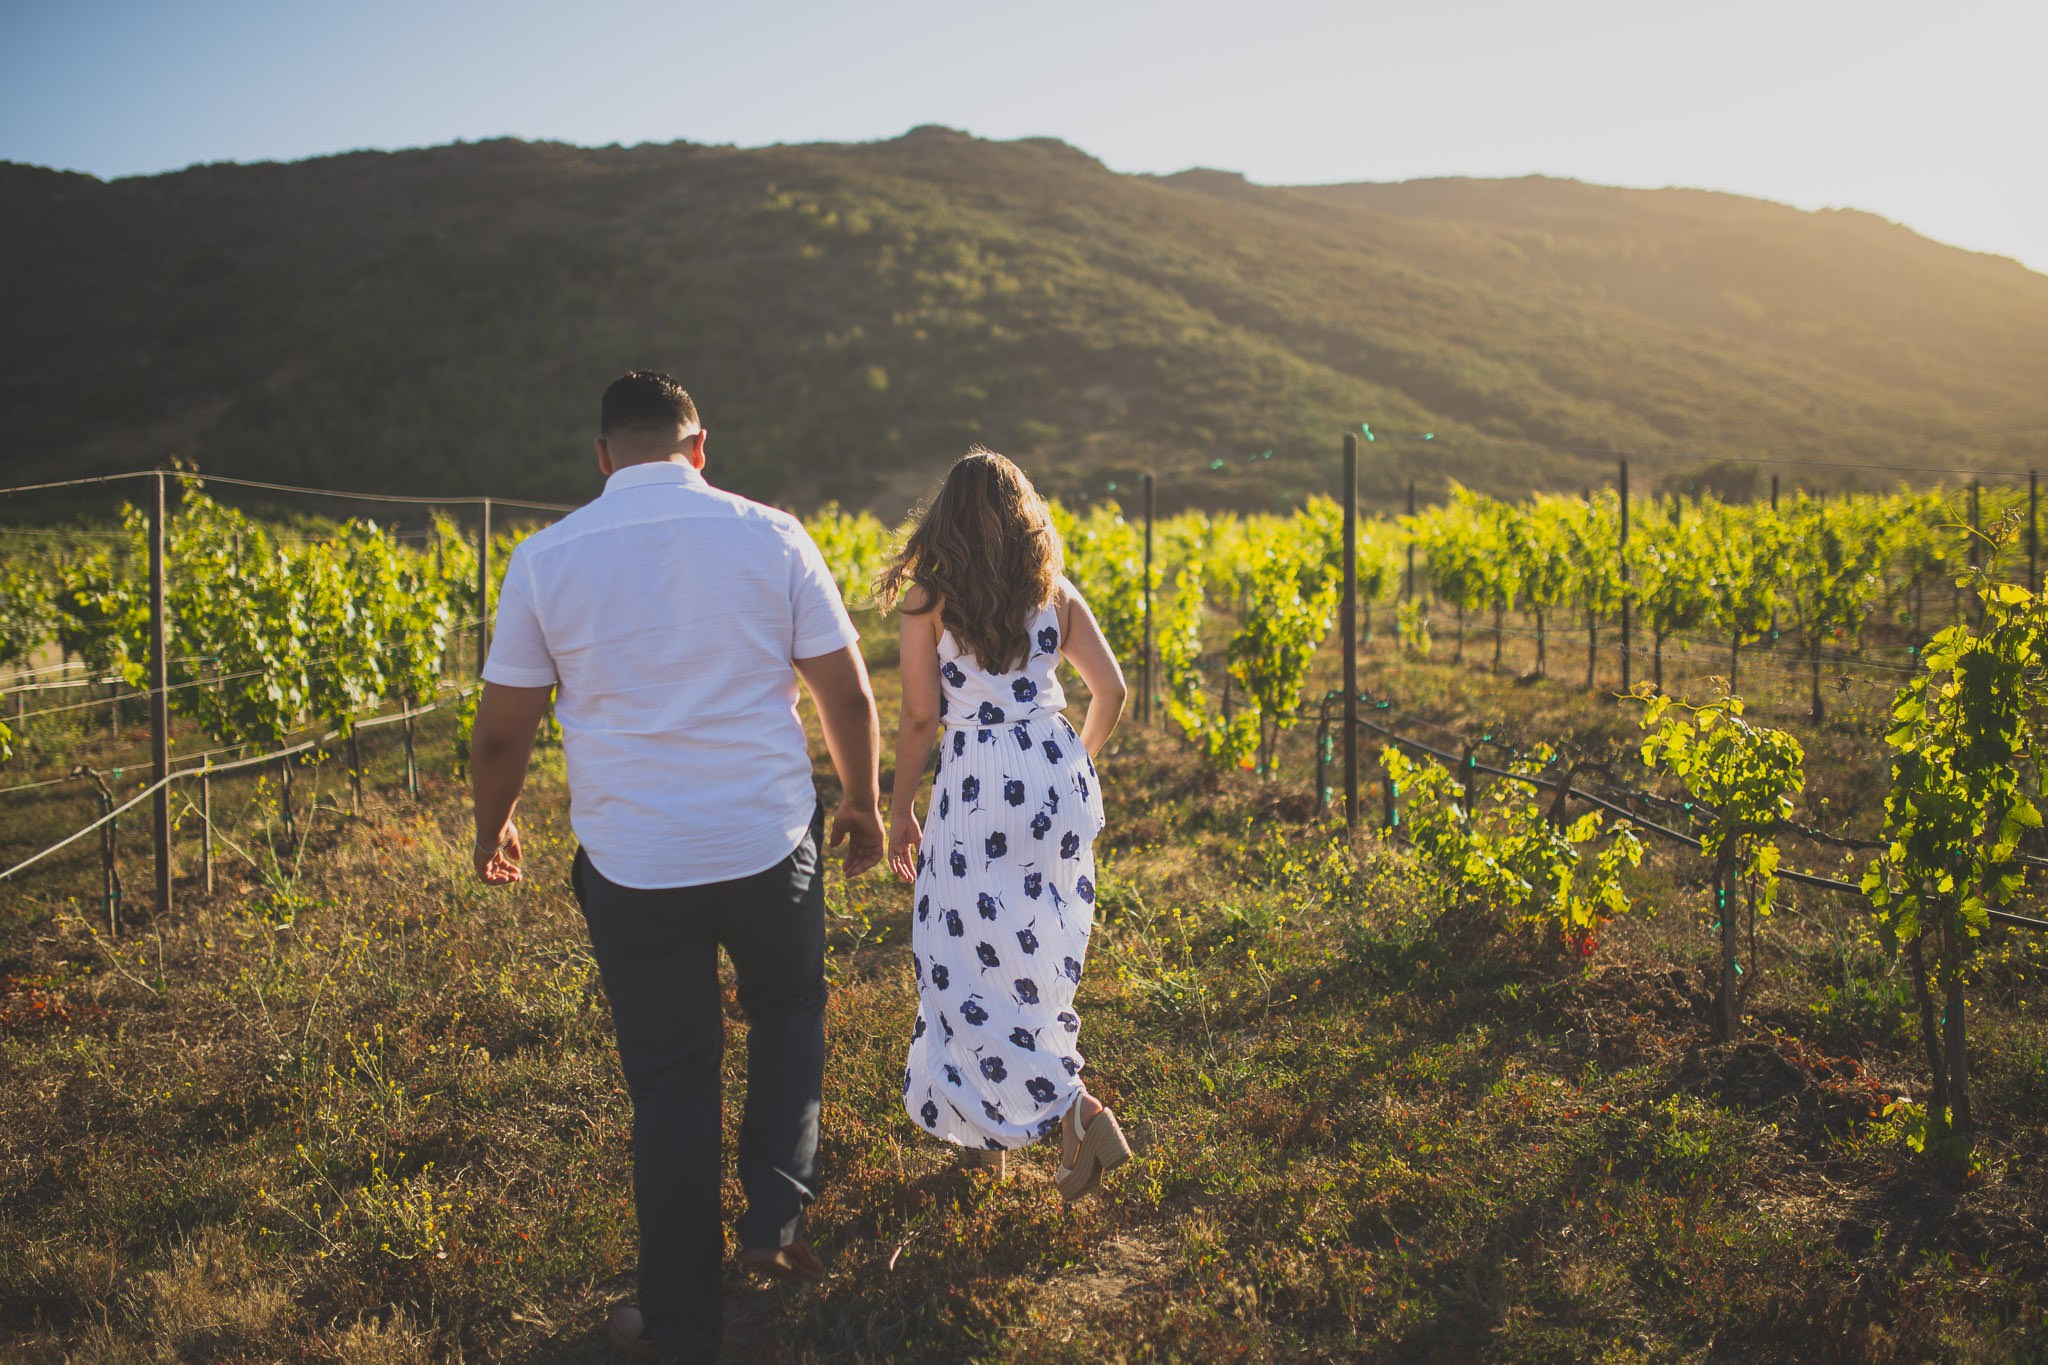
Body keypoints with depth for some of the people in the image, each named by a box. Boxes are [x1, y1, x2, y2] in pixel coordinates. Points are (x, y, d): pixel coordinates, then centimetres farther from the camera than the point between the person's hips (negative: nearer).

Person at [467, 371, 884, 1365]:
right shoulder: (771, 537, -3)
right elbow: (847, 694, 1)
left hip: (632, 864, 0)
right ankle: (775, 1223, 23)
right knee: (788, 1010, 28)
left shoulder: (548, 559, -3)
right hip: (770, 844, 0)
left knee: (670, 1083, 11)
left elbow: (503, 730, 3)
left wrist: (492, 828, 21)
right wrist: (862, 803, 18)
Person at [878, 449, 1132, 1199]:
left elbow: (920, 717, -7)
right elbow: (1111, 690, 5)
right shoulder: (1055, 594, 6)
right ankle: (991, 1130, 28)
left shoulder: (927, 599, -6)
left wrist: (899, 809, 5)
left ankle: (1070, 1107, -9)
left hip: (977, 785, -5)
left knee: (974, 962, 4)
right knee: (1036, 953, 16)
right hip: (1058, 781, 5)